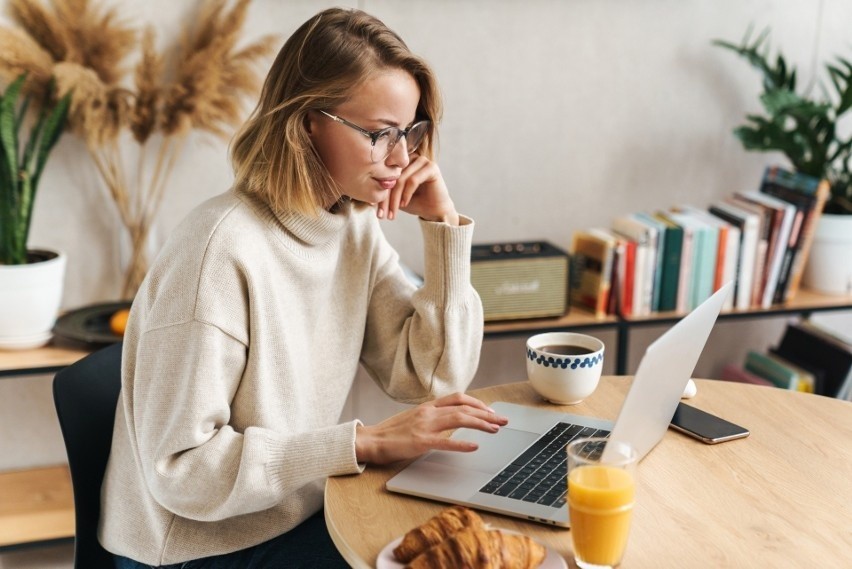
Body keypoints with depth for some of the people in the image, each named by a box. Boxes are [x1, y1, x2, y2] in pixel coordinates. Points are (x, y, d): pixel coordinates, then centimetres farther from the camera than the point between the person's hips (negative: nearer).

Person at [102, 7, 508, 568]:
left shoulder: (357, 227, -1)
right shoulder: (222, 249, -25)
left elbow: (436, 378, -3)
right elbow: (181, 470, -25)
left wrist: (444, 224, -11)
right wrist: (367, 442, -27)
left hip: (301, 515, 7)